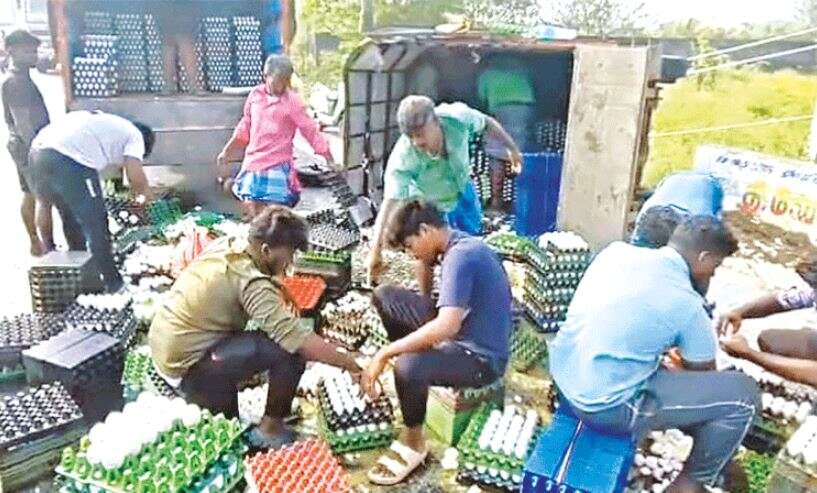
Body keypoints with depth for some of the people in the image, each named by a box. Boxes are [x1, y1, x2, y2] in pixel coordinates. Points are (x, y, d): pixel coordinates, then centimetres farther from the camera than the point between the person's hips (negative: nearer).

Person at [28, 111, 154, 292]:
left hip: (38, 154, 8)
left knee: (70, 218, 27)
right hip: (69, 161, -8)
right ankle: (113, 284, 18)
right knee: (97, 226, 7)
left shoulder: (106, 123, 35)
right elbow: (135, 175, -3)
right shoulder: (134, 135, 13)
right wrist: (145, 193, 17)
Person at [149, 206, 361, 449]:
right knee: (291, 349, -18)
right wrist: (354, 366, -22)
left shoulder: (226, 244, -1)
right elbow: (299, 339, -29)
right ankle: (271, 427, 2)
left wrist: (276, 287, -1)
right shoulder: (251, 282, -25)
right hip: (188, 369, -9)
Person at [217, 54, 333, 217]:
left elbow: (311, 130, -9)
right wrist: (226, 153, 21)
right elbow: (244, 128, 17)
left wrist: (330, 161, -12)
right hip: (253, 164, 5)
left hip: (278, 166, -5)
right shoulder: (255, 95, 5)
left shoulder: (292, 101, -9)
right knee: (251, 209, 9)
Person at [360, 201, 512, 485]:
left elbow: (447, 326, -36)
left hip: (481, 357, -9)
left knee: (409, 367, -38)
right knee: (385, 296, 4)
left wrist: (384, 354, -31)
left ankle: (414, 443, -10)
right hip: (460, 332, 9)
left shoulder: (460, 256, -25)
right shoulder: (459, 246, 4)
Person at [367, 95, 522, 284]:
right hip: (429, 204, -4)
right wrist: (376, 250, -54)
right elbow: (390, 202, -47)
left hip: (462, 189, 4)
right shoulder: (403, 157, -43)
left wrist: (512, 148, 2)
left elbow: (487, 124, -14)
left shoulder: (457, 117, -36)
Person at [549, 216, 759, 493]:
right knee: (744, 394, 0)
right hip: (603, 406, -8)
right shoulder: (687, 305, -14)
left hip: (562, 374, 8)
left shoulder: (617, 250, 2)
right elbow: (704, 374, 4)